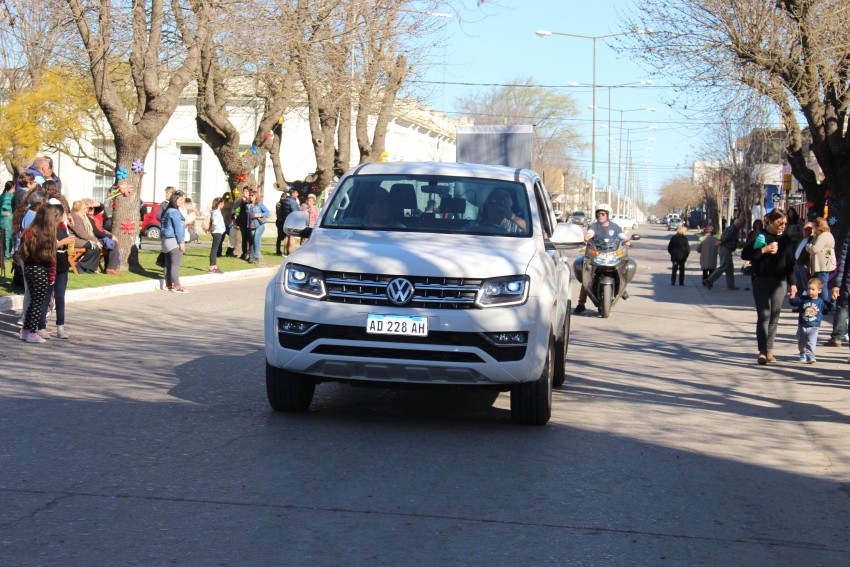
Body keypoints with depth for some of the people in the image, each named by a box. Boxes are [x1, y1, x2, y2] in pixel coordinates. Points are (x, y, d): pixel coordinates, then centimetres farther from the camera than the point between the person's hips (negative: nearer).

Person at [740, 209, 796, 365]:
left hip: (779, 282, 3)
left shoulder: (786, 240, 10)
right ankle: (762, 351, -15)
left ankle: (769, 350, 13)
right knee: (764, 315, -10)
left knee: (774, 317, 6)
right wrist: (764, 250, -18)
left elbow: (790, 263, 14)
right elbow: (745, 255, -8)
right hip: (761, 281, -3)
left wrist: (792, 283, 9)